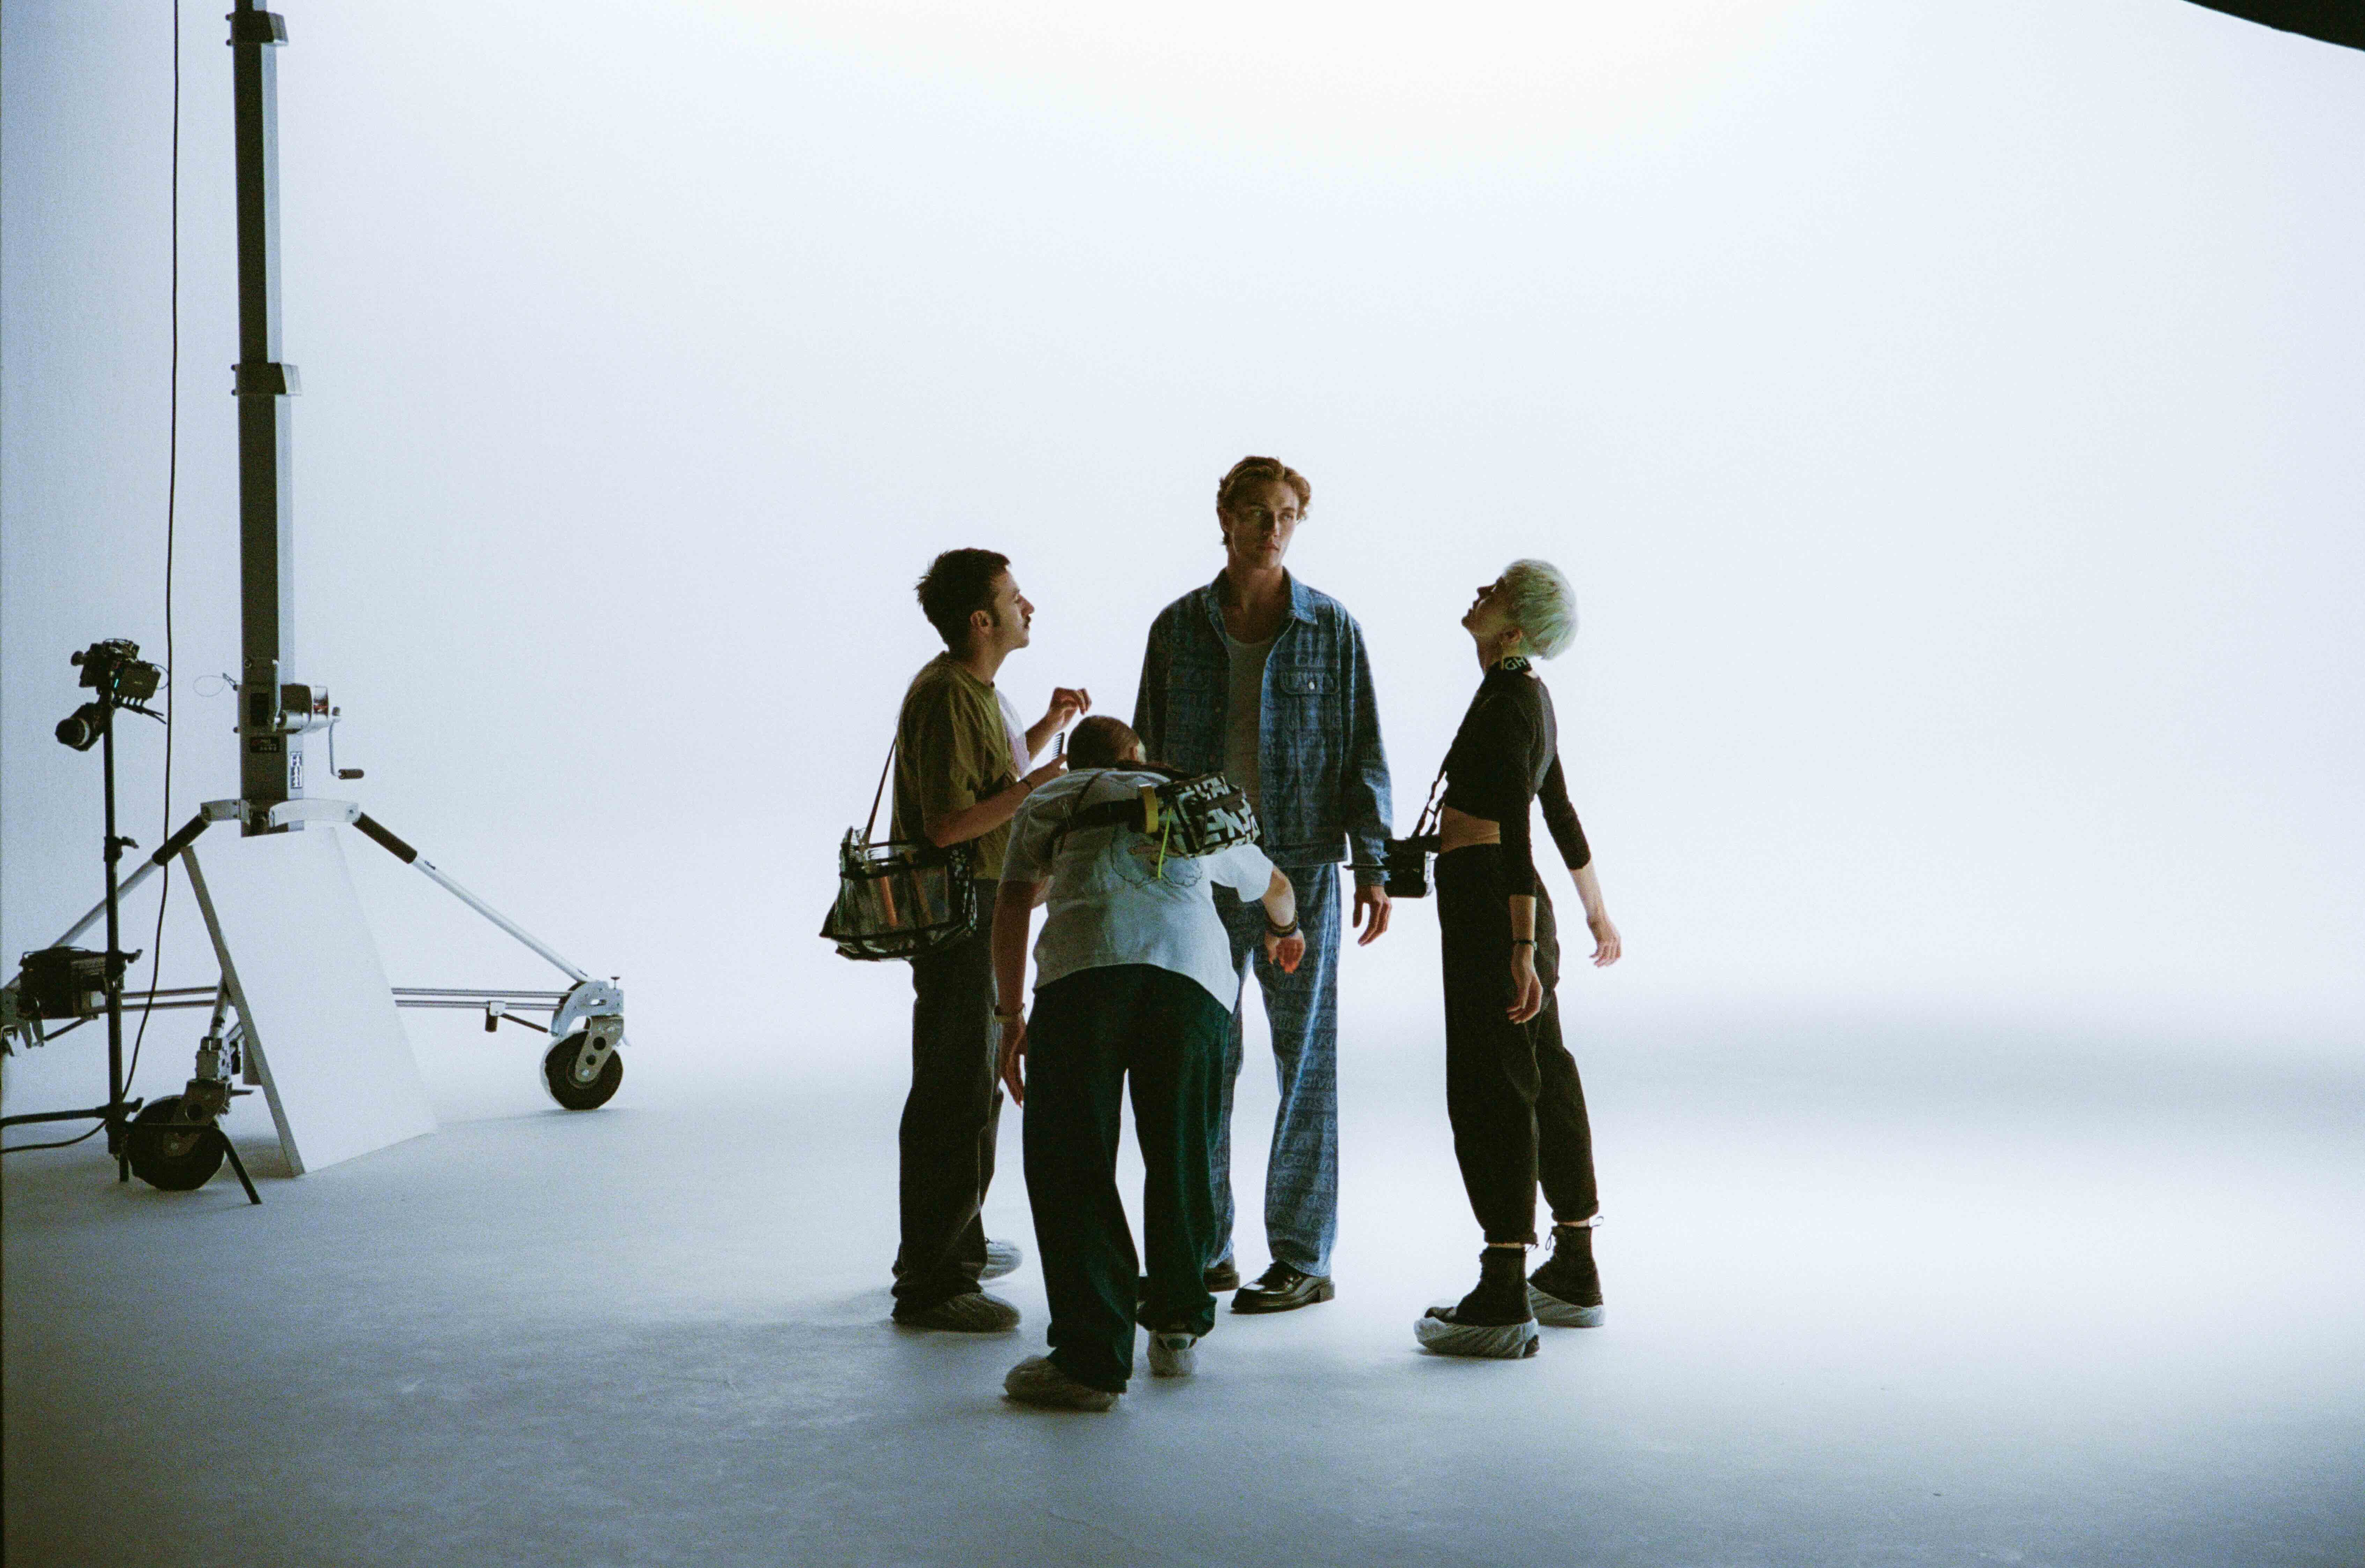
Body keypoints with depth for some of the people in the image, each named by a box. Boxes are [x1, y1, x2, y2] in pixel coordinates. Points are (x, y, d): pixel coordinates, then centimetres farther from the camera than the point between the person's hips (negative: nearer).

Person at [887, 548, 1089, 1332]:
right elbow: (947, 823, -26)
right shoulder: (946, 696, -19)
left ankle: (954, 1242, 35)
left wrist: (1044, 729, 12)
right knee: (955, 1094, -8)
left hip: (984, 909, 11)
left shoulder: (977, 689, 14)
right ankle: (930, 1282, -2)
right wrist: (1035, 785, -20)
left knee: (977, 1083, 21)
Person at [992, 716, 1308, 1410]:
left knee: (1069, 1163, 3)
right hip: (1193, 970, 2)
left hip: (1083, 965, -2)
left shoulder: (1046, 802, 33)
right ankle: (1177, 1326, 31)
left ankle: (1092, 1357, 0)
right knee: (1179, 1156, 17)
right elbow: (1277, 889, 55)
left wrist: (1011, 1017, 26)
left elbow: (1013, 904, 20)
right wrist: (1283, 934, 77)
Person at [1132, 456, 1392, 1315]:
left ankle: (1303, 1259, 13)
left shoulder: (1331, 629, 0)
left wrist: (1374, 868, -5)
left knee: (1305, 1063, 3)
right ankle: (1204, 1248, 20)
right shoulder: (1178, 628, 5)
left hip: (1301, 868, -2)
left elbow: (1363, 756, 1)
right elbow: (1147, 755, 9)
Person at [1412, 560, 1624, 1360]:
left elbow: (1515, 835, -22)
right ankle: (1575, 1278, 24)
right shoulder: (1528, 696, 14)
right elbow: (1560, 810, 22)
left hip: (1486, 904, -10)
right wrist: (1595, 908, 29)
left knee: (1489, 1091, -7)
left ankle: (1503, 1302, -4)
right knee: (1545, 1078, 14)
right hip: (1505, 907, 10)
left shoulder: (1505, 705, -15)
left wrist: (1523, 947, -26)